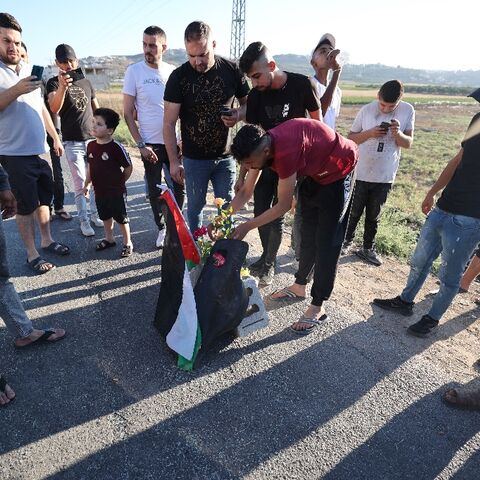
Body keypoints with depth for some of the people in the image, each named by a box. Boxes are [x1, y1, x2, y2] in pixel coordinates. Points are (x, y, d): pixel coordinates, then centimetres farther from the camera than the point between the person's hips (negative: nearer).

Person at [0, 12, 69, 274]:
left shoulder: (29, 70, 14)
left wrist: (55, 137, 18)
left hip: (40, 151, 6)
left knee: (44, 198, 14)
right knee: (26, 205, 1)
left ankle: (47, 240, 29)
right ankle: (31, 253, 12)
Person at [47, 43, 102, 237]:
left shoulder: (86, 81, 11)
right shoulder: (54, 83, -3)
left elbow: (97, 109, 17)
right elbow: (54, 108, -22)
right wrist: (62, 87, -39)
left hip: (93, 139, 4)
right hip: (73, 142, -4)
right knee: (80, 184, -3)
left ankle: (95, 214, 22)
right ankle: (84, 220, 7)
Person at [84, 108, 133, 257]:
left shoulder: (116, 147, -17)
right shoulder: (91, 145, 2)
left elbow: (128, 167, -10)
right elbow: (90, 167, 13)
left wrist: (119, 182, -1)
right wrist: (87, 184, 14)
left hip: (116, 192, -6)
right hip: (99, 191, 6)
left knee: (121, 218, 6)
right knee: (105, 217, 19)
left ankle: (127, 243, 21)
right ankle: (109, 239, 37)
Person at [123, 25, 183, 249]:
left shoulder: (173, 71, 4)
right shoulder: (134, 71, -3)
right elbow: (128, 113, -3)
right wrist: (140, 144, -10)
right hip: (150, 144, -2)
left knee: (179, 188, 7)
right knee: (154, 190, 6)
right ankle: (161, 228, 24)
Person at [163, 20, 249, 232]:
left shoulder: (232, 70, -4)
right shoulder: (179, 77, -8)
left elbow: (247, 102, 9)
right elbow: (169, 123, -7)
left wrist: (239, 115, -15)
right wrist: (174, 161, -12)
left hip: (225, 155, 2)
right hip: (194, 158, -1)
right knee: (195, 206, 10)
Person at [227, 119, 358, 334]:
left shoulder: (285, 151, -38)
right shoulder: (261, 146, -13)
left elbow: (283, 206, -28)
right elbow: (245, 193, -5)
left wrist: (247, 226, -23)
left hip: (338, 171, -8)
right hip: (315, 172, 8)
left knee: (327, 241, -7)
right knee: (308, 233, 14)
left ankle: (317, 307, 1)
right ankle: (299, 287, 29)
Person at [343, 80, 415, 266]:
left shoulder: (408, 111, -5)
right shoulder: (366, 110, -9)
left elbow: (408, 143, -2)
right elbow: (351, 138, -2)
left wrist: (397, 133, -23)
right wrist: (370, 133, -19)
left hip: (385, 176, 1)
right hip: (361, 173, -1)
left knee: (374, 216, 14)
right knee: (354, 212, 12)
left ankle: (368, 248, 28)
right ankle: (347, 240, 34)